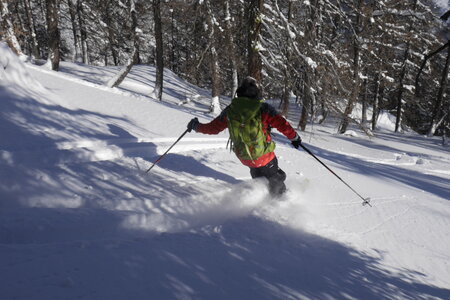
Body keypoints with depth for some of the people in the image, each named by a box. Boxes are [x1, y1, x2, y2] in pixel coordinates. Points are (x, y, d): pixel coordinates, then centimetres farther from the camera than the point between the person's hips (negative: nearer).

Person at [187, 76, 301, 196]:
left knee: (258, 176, 30)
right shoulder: (264, 109, -15)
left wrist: (196, 126, 22)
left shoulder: (229, 111, -5)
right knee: (276, 179, 17)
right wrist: (294, 138, 4)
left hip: (244, 158, 4)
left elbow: (212, 128, 4)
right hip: (265, 157, -4)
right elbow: (283, 125, -14)